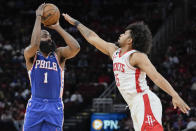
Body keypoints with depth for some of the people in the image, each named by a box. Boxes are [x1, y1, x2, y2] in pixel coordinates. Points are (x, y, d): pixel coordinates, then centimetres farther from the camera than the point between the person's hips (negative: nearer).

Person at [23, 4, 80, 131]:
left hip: (55, 107, 1)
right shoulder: (30, 54, 3)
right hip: (35, 105, -1)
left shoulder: (59, 54, 7)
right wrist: (39, 17, -12)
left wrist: (58, 27, -5)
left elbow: (75, 47, -12)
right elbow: (34, 45, -21)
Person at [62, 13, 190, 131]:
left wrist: (175, 96, -30)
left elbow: (156, 77, -19)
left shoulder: (137, 56, -9)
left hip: (145, 102, -9)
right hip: (136, 107, 9)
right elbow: (93, 38, 27)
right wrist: (76, 23, 35)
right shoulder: (114, 51, 16)